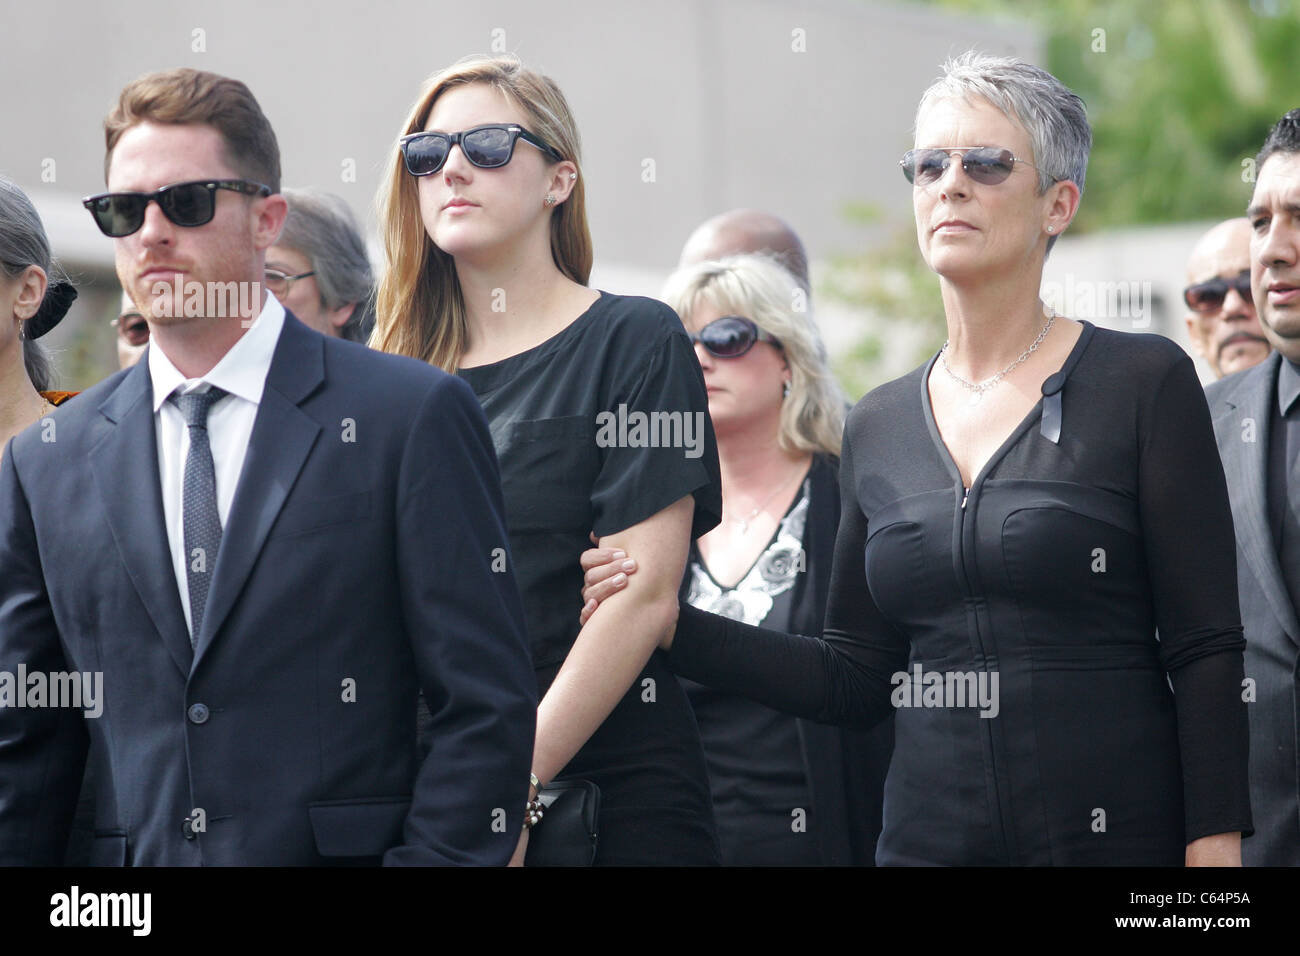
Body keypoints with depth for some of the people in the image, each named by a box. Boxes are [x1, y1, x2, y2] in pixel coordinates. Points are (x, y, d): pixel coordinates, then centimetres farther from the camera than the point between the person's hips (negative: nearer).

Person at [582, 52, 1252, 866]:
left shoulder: (1142, 383, -3)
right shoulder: (880, 428, 10)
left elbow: (1206, 654, -6)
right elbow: (858, 678, 11)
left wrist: (1215, 844, -14)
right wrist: (672, 625, 2)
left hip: (1116, 832, -4)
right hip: (927, 834, 4)